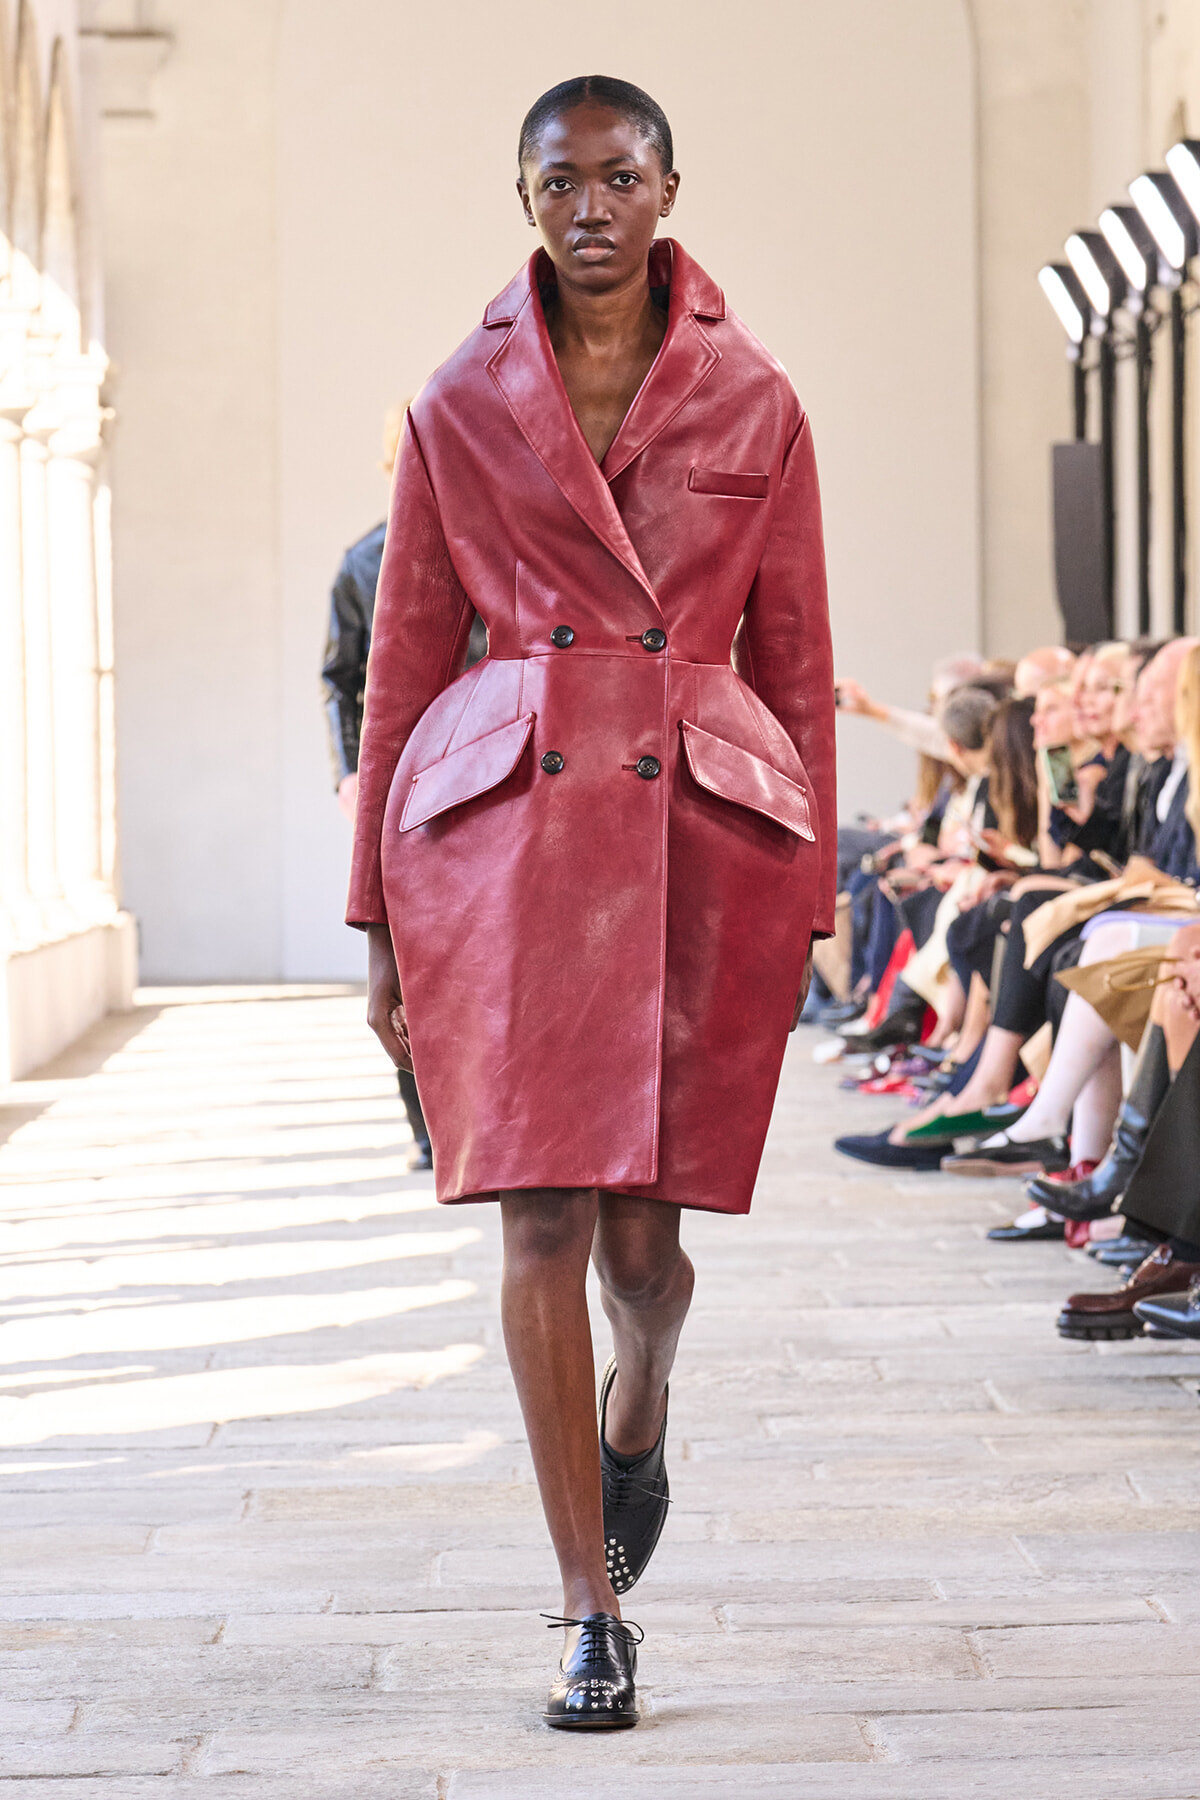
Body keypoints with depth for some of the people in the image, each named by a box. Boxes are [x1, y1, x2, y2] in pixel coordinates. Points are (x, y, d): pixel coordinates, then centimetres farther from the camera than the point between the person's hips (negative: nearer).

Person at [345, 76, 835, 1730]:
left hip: (703, 824, 0)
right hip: (509, 829, 0)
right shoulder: (463, 405, 6)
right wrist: (381, 914, 6)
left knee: (640, 1229, 1)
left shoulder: (752, 402, 6)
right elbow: (408, 658, 9)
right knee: (542, 1215, -5)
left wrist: (806, 895, 7)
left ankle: (636, 1411, 39)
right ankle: (591, 1614, 6)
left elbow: (797, 662, 9)